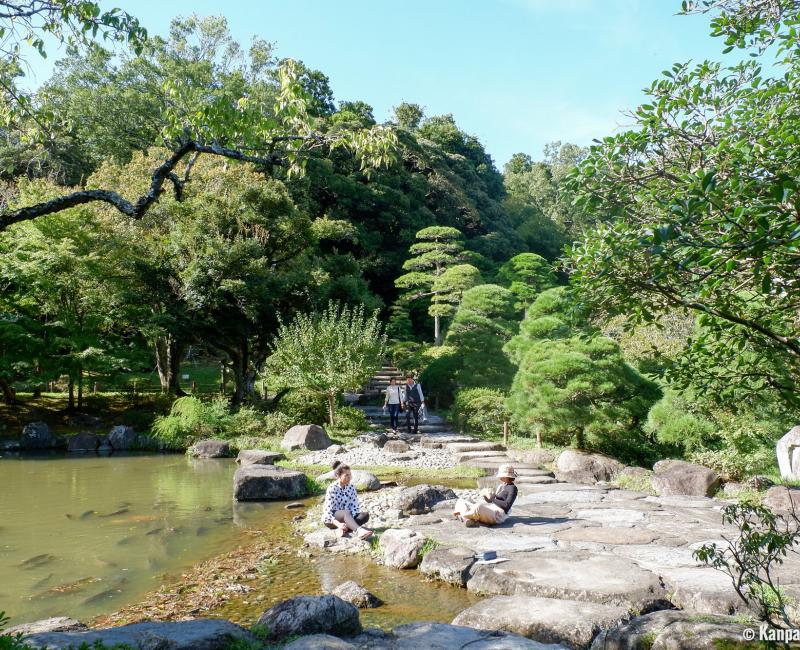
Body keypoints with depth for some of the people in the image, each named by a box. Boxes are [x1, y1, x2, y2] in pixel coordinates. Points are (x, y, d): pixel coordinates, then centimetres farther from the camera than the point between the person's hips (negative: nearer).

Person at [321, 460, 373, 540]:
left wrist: (350, 521, -22)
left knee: (365, 515, -21)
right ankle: (359, 531, -64)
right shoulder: (332, 488, -14)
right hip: (331, 519, -5)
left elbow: (355, 507, -2)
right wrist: (338, 524, -36)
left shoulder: (351, 487, 0)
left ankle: (343, 529, -36)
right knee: (346, 512, -38)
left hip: (346, 517, 5)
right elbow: (328, 512, -20)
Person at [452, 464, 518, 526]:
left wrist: (492, 498, -11)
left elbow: (507, 505, -14)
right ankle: (467, 519, -27)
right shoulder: (500, 486, 25)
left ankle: (461, 516, -15)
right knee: (461, 501, 4)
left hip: (498, 514, -10)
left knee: (478, 507, -42)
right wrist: (485, 496, 3)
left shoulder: (512, 488, -1)